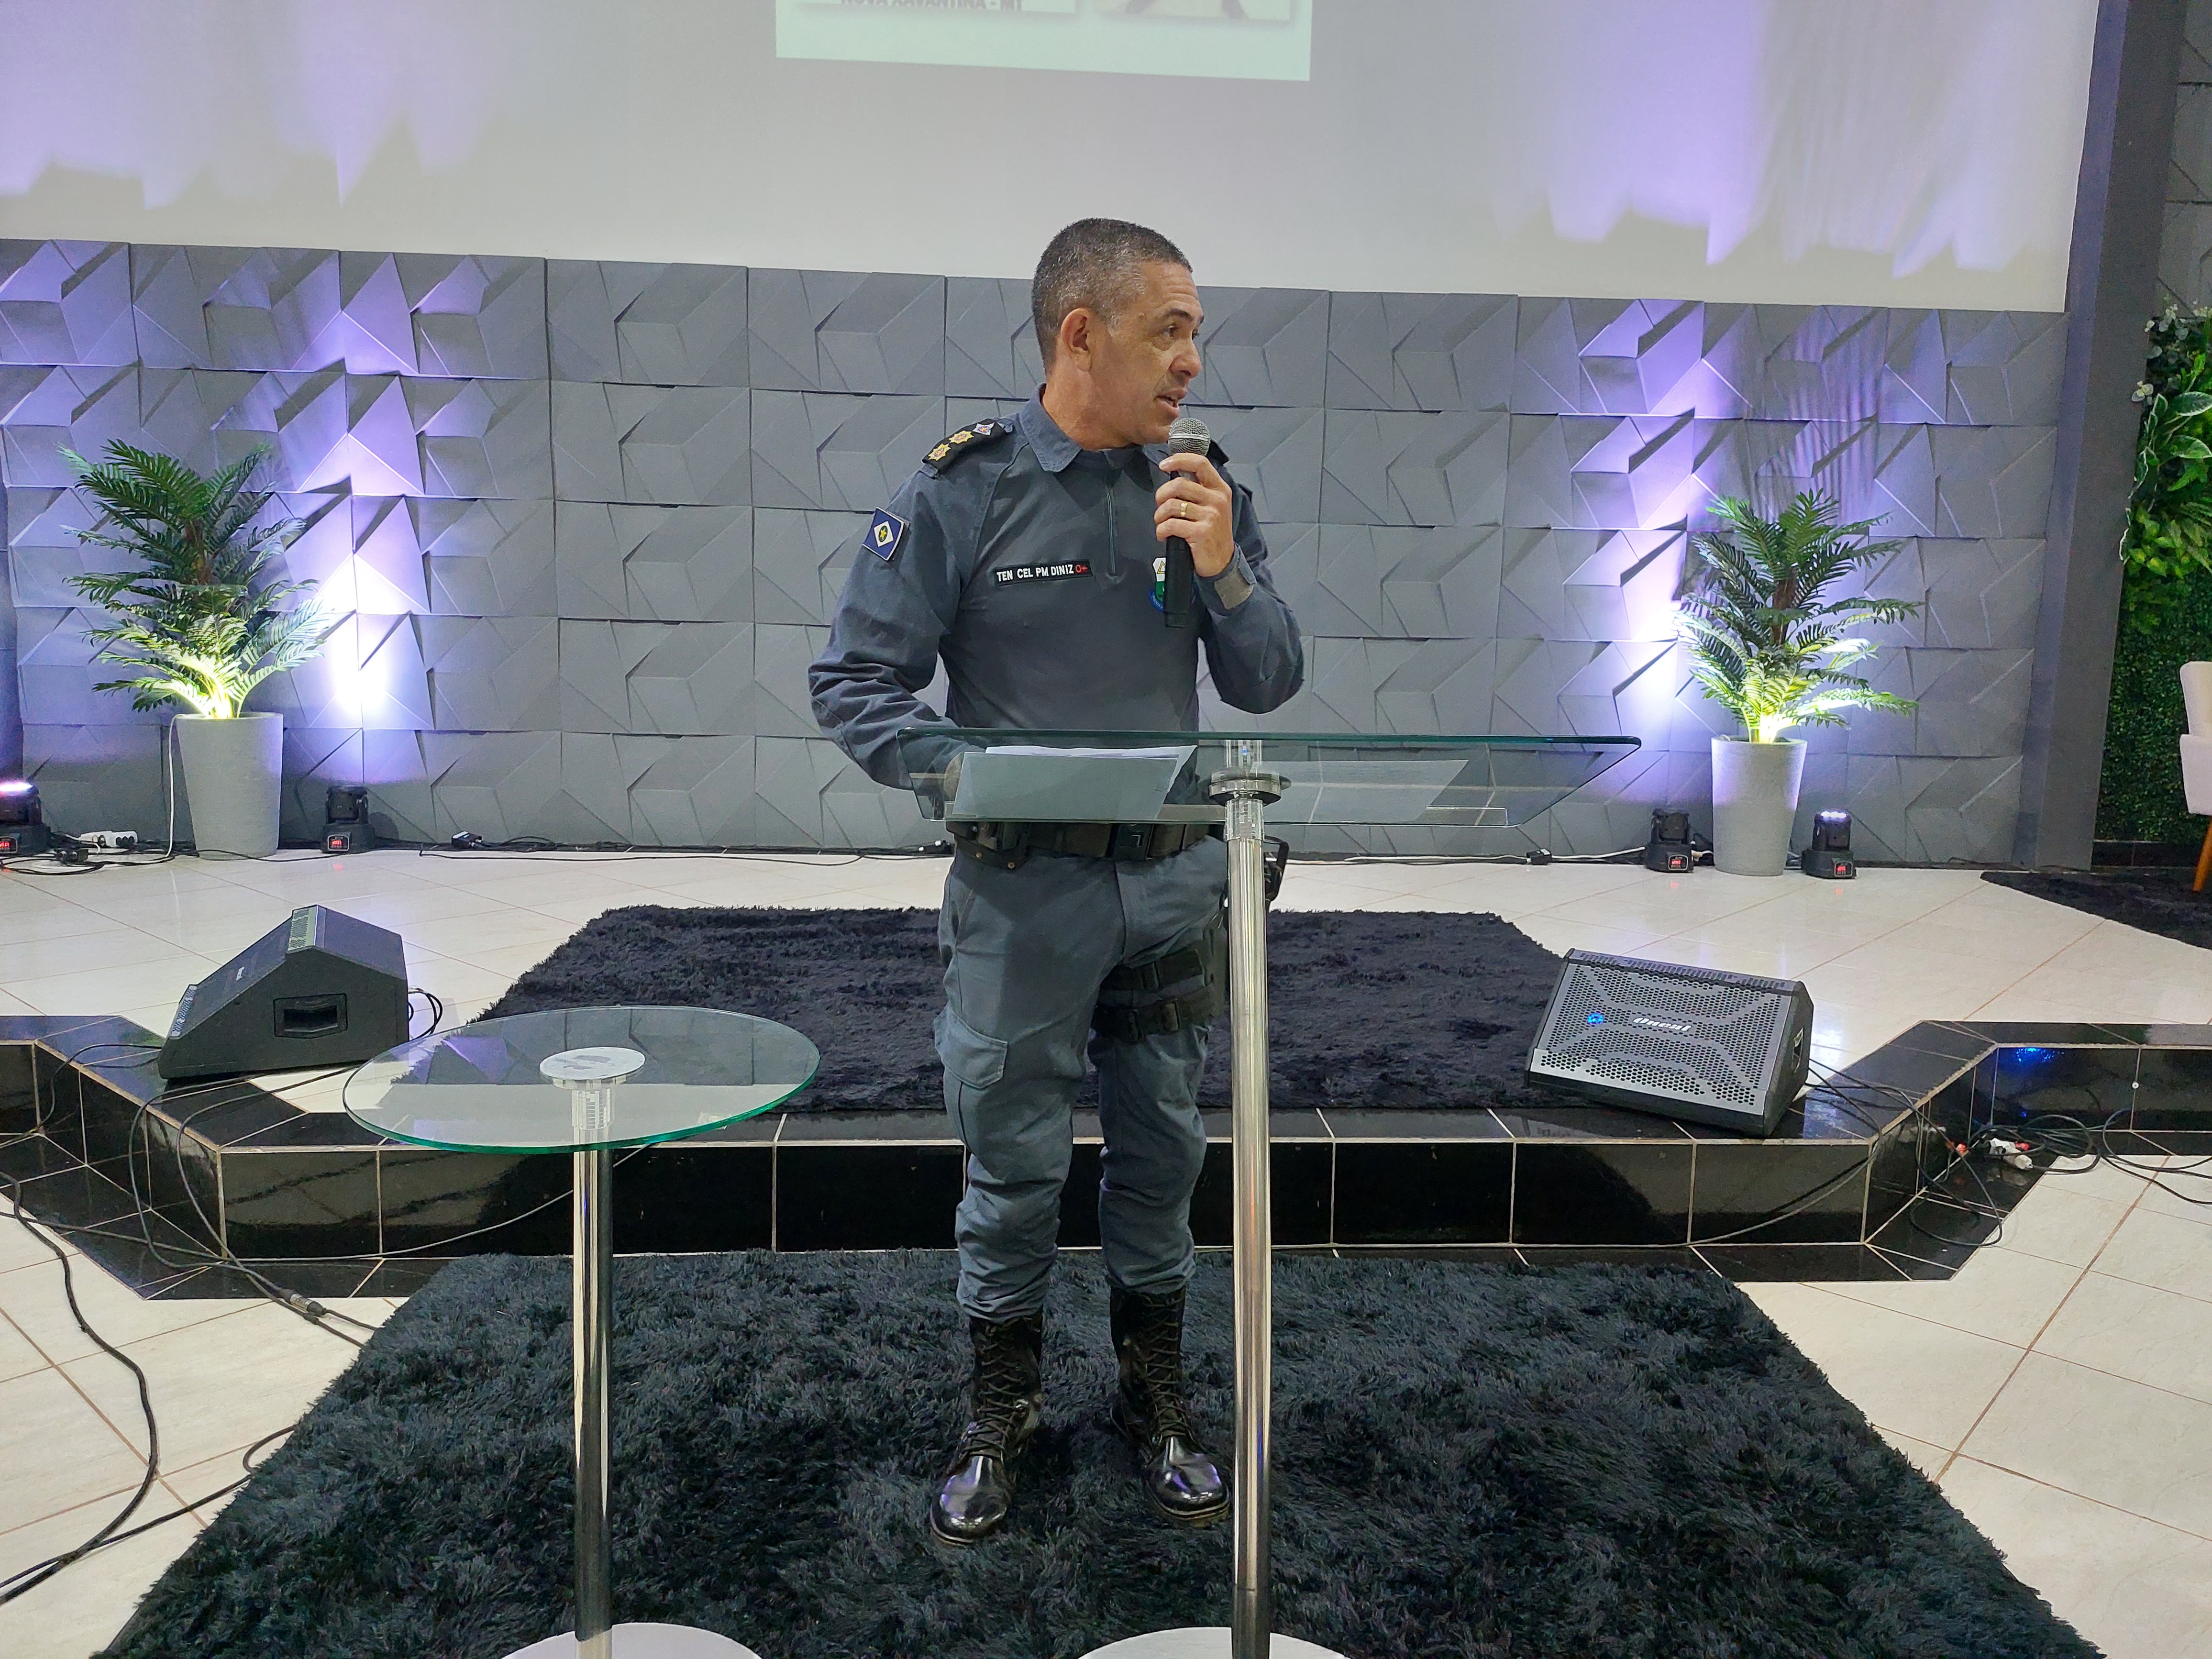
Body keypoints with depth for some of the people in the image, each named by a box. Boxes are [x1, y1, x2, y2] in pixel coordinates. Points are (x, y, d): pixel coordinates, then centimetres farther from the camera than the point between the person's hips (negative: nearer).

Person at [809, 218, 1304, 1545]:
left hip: (1176, 878, 4)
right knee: (1015, 1165, 10)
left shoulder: (1206, 489, 3)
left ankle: (1155, 1399, 37)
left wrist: (1223, 571, -14)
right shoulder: (962, 489, -9)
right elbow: (854, 682, -8)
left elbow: (1269, 686, 3)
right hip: (1022, 888, -3)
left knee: (1162, 1157, 16)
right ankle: (1003, 1412, 33)